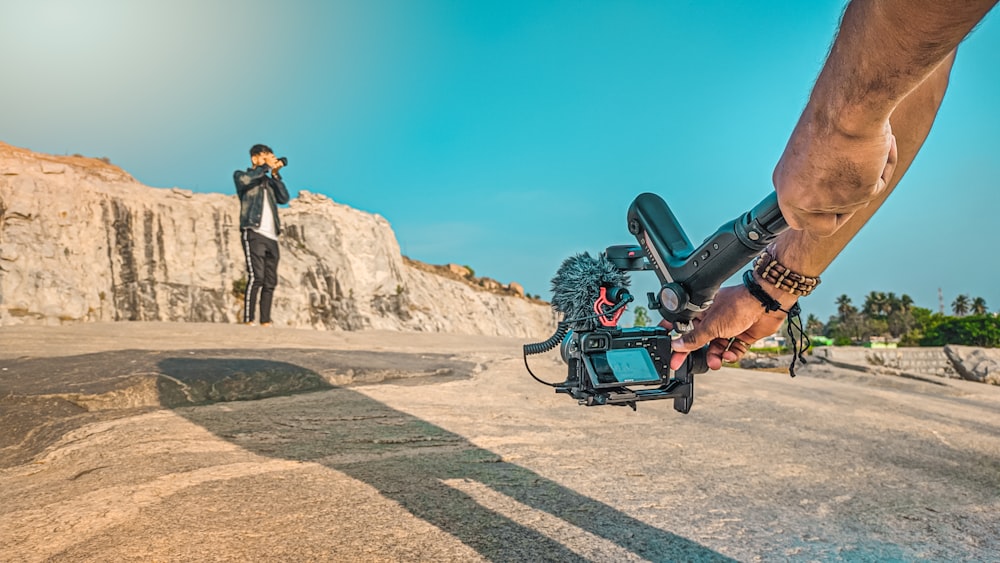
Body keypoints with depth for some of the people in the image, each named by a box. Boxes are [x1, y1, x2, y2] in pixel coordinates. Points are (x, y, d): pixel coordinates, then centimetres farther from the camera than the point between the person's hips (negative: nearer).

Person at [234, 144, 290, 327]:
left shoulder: (269, 181, 25)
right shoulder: (240, 175, 12)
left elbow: (284, 198, 9)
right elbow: (244, 180, -14)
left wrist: (275, 174, 4)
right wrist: (266, 166, -6)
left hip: (271, 237, 6)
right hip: (254, 234, -6)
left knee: (270, 282, 1)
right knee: (256, 277, -17)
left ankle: (265, 322, 4)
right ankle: (248, 321, -16)